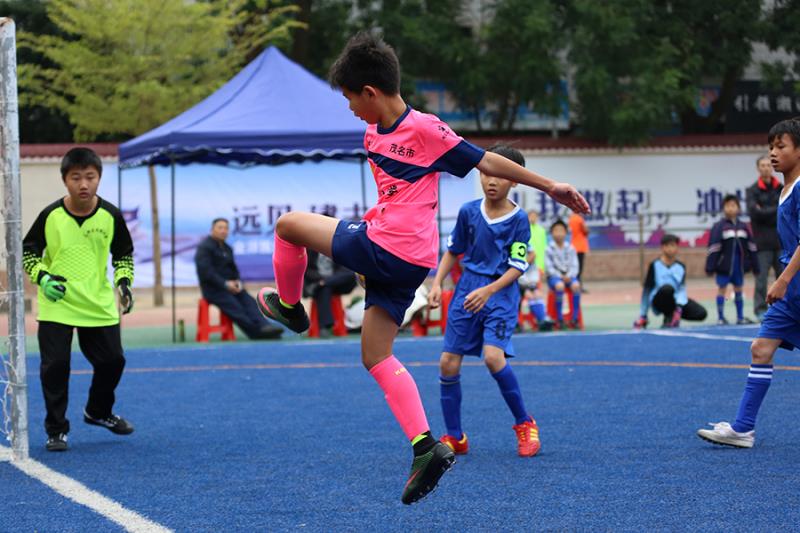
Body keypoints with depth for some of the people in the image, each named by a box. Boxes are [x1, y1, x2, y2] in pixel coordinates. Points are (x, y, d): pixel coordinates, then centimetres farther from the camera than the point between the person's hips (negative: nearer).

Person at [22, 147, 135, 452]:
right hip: (56, 305, -2)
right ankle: (56, 430, 10)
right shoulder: (50, 216, -10)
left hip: (99, 306, 2)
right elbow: (27, 251, 0)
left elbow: (124, 254, 9)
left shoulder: (111, 216, -5)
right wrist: (42, 278, -16)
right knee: (55, 365, -4)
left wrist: (124, 281, -8)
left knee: (112, 360, 7)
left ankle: (98, 412, 35)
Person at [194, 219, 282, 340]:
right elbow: (205, 271, -16)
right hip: (213, 288, -7)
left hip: (229, 286, 7)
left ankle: (264, 326, -39)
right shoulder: (204, 247, -6)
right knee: (235, 307, -27)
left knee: (249, 302, -19)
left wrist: (237, 282, -3)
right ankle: (257, 332, -34)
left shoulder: (226, 248, 19)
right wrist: (225, 284, -21)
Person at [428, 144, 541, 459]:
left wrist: (488, 291, -23)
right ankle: (454, 437, 13)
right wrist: (437, 284, 4)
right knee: (448, 363, -1)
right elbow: (452, 251, 15)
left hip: (500, 294, -4)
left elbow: (517, 267, -11)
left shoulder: (519, 220, -8)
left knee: (493, 356, -25)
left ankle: (524, 424, -5)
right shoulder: (468, 212, 3)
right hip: (466, 292, 5)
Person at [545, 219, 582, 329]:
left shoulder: (570, 249, 8)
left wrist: (569, 276, -13)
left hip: (569, 276, 2)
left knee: (576, 286, -31)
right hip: (554, 276, -2)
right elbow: (549, 267, -5)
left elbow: (574, 266, 7)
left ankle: (574, 319, -27)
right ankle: (559, 319, -29)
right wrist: (560, 276, -17)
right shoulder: (549, 249, 0)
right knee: (560, 286, -37)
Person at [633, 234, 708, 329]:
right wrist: (643, 315, -3)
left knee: (702, 313, -16)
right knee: (667, 288, -39)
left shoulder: (681, 266, 6)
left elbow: (682, 289, -4)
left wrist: (679, 307, -24)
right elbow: (647, 289, -2)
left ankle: (673, 315, 6)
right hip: (659, 300, -4)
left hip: (675, 300, 4)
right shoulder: (655, 265, -3)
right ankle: (668, 317, -14)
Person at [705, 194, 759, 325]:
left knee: (738, 289, 11)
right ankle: (720, 318, 8)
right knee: (722, 288, 1)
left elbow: (750, 247, 9)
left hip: (739, 264, 4)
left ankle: (740, 317, 19)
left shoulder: (743, 227, 5)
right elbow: (713, 248, -11)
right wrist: (710, 267, -15)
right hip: (724, 264, -4)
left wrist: (755, 265, 8)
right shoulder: (719, 227, -8)